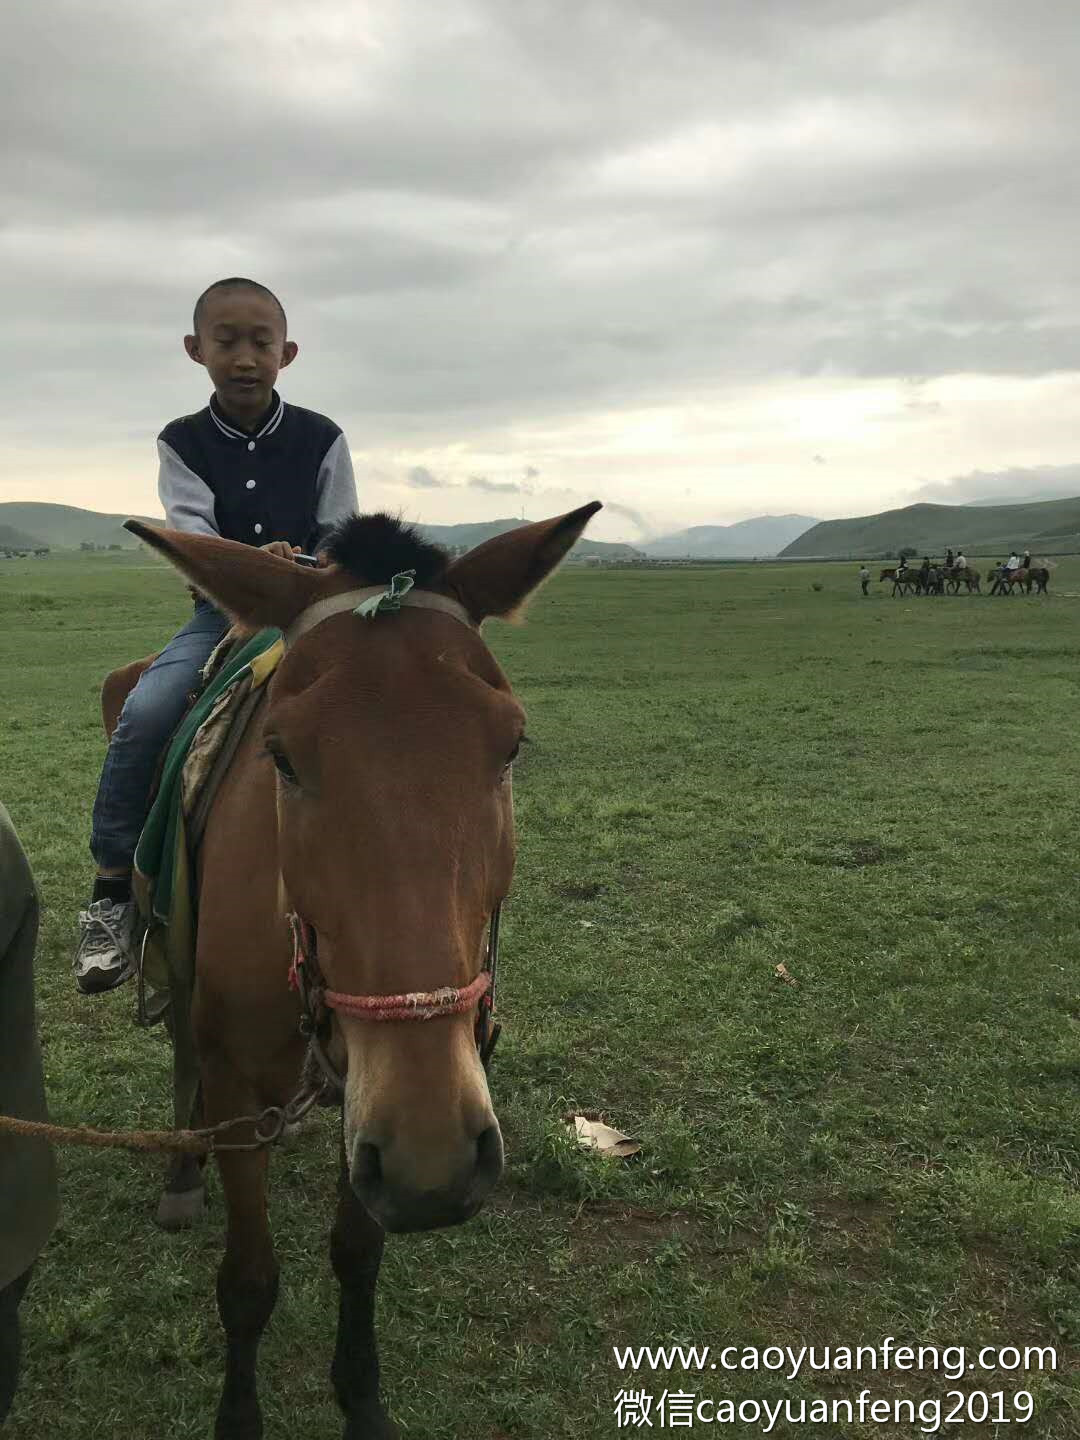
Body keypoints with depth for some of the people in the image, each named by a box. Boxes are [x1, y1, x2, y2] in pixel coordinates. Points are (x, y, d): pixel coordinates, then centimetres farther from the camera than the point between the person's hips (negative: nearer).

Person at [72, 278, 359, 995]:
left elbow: (340, 540, 2)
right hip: (222, 611, 0)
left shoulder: (321, 439, 1)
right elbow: (189, 534, -12)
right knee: (143, 715, -25)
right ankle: (114, 889, -11)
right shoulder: (183, 444, 1)